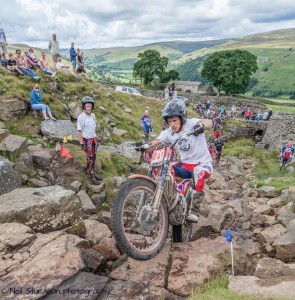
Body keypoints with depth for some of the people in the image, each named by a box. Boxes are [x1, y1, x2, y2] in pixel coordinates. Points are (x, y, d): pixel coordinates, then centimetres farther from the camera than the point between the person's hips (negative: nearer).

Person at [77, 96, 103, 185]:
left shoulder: (92, 115, 4)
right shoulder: (81, 117, -17)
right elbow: (79, 131, -15)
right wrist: (81, 143, -17)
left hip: (93, 139, 7)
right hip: (87, 140, -6)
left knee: (93, 157, 16)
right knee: (90, 158, -2)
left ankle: (92, 172, 32)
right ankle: (91, 177, 6)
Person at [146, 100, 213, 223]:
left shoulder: (191, 123, -15)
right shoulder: (168, 133, -3)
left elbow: (209, 123, -32)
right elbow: (153, 144, -15)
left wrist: (202, 125, -55)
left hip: (203, 163, -4)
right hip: (186, 164, 4)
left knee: (198, 171, -37)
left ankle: (192, 210, -27)